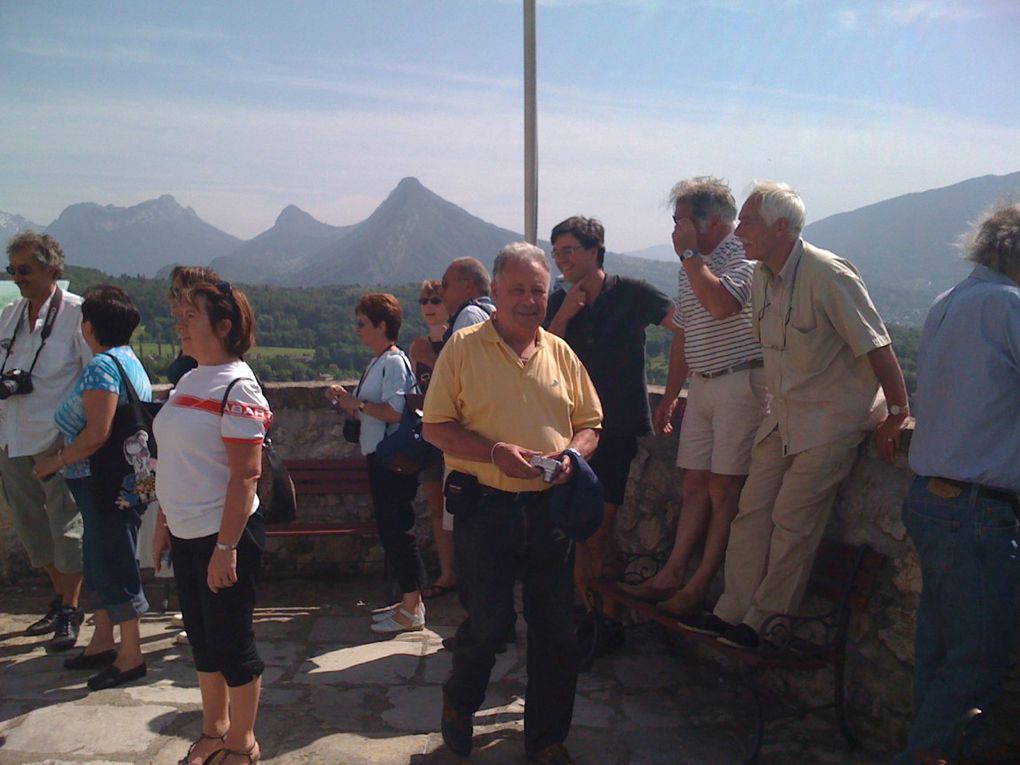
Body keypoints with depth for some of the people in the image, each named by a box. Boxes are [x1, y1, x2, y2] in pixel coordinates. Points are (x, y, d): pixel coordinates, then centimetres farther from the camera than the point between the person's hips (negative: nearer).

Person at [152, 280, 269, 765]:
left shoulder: (237, 386, -16)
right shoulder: (188, 381, 9)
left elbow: (246, 474, -20)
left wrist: (226, 547, -22)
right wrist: (164, 524, 16)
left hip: (224, 535, -8)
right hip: (186, 535, 8)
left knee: (232, 642, 6)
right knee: (202, 638, 19)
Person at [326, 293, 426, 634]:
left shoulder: (394, 362, -14)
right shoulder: (377, 363, 14)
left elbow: (394, 411, -24)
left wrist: (357, 402, -14)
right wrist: (346, 400, 4)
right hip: (379, 457, 10)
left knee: (397, 529, -4)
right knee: (390, 529, 14)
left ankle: (412, 609, 5)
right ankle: (409, 601, 25)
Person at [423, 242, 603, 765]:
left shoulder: (560, 353, 9)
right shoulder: (464, 347, -2)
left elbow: (589, 424, 14)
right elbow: (435, 427, -5)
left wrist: (572, 454, -8)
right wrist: (495, 452, -18)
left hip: (550, 507, 4)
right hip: (484, 509, -3)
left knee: (555, 630, 8)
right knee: (488, 623, 4)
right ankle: (459, 703, 37)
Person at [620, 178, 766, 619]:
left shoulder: (743, 256, -8)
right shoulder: (693, 266, 17)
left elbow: (721, 304, -28)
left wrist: (689, 253, -14)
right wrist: (670, 395, 20)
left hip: (741, 384, -8)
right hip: (701, 386, 8)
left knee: (724, 487, -4)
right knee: (695, 484, 8)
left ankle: (700, 585, 2)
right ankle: (672, 575, 12)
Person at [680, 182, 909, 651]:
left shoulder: (828, 275, -20)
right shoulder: (762, 276, 5)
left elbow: (876, 347, -18)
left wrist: (897, 414, -14)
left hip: (832, 419, -8)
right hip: (783, 418, 8)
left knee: (792, 522, -3)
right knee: (752, 511, 6)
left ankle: (763, 623, 10)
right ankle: (731, 612, 15)